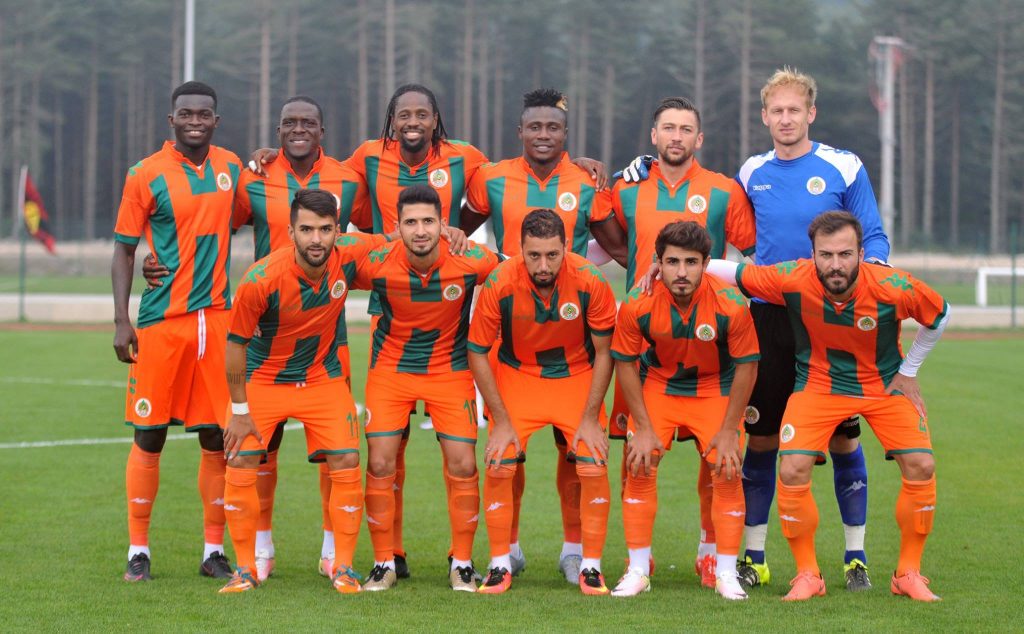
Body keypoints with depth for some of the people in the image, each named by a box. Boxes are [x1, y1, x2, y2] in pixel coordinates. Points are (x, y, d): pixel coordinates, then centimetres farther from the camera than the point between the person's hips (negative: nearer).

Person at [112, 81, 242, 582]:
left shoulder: (231, 168, 9)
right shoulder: (147, 175, -2)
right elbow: (123, 249, -1)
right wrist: (121, 320, -7)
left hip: (217, 314, 3)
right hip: (161, 320, -3)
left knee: (217, 435, 2)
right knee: (150, 434, 0)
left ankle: (214, 550, 10)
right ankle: (138, 550, 8)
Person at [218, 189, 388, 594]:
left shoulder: (349, 255, -19)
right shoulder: (261, 280, -28)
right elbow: (236, 344, -16)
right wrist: (240, 410, -12)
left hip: (323, 378, 2)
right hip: (263, 379, -2)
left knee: (346, 463, -7)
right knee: (241, 466, -9)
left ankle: (343, 567, 4)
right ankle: (246, 569, 5)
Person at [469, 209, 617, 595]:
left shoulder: (591, 282, -24)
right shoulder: (499, 285, -24)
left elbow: (603, 353, -10)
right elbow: (477, 353, -12)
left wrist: (591, 419, -11)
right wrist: (501, 421, -12)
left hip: (578, 378, 0)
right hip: (517, 377, 0)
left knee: (594, 468, -12)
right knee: (498, 467, -11)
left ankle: (591, 567, 4)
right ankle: (500, 566, 4)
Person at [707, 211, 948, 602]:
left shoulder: (893, 288, -27)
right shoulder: (793, 280, -27)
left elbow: (939, 314, -7)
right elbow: (735, 273, -11)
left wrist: (909, 371, -1)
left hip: (886, 383, 0)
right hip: (818, 383, 0)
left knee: (921, 466, -13)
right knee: (792, 471, -17)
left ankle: (908, 573, 5)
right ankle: (808, 575, 2)